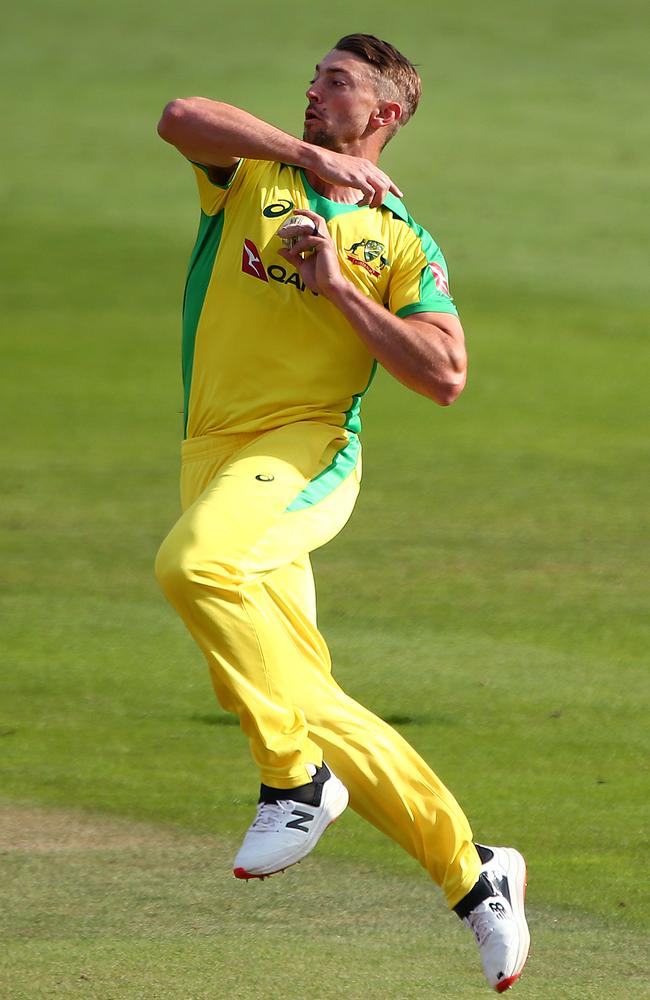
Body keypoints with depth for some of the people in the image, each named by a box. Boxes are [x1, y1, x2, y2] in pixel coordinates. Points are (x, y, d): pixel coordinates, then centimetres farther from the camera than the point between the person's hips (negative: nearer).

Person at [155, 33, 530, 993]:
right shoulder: (251, 174, 15)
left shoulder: (403, 245, 9)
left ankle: (295, 777, -24)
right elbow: (179, 117, -5)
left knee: (195, 563, -35)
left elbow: (446, 376, -2)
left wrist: (337, 287, -6)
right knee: (309, 703, -1)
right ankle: (473, 872, 8)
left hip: (303, 453, -4)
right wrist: (313, 157, -10)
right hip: (213, 461, 4)